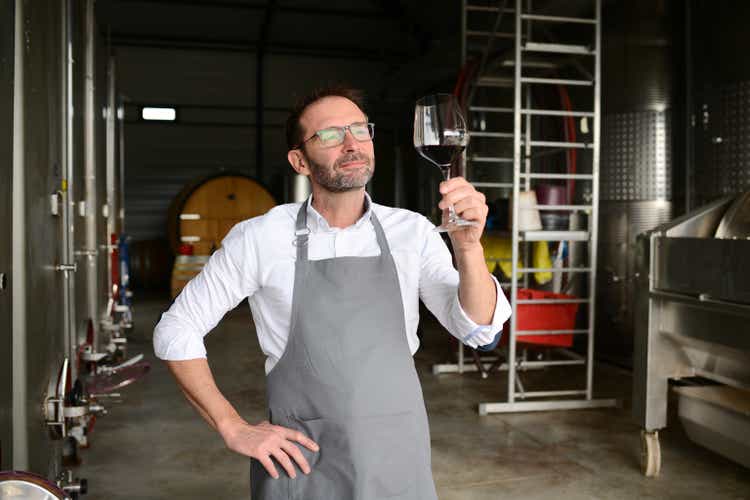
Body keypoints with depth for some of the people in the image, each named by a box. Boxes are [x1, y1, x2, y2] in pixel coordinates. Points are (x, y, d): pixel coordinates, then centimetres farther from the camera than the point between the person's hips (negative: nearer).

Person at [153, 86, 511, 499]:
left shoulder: (411, 232, -3)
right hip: (299, 460, -2)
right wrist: (233, 429, -7)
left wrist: (467, 244, -29)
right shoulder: (260, 238, -9)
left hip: (400, 460, 3)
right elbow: (176, 331, -2)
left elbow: (478, 329, -12)